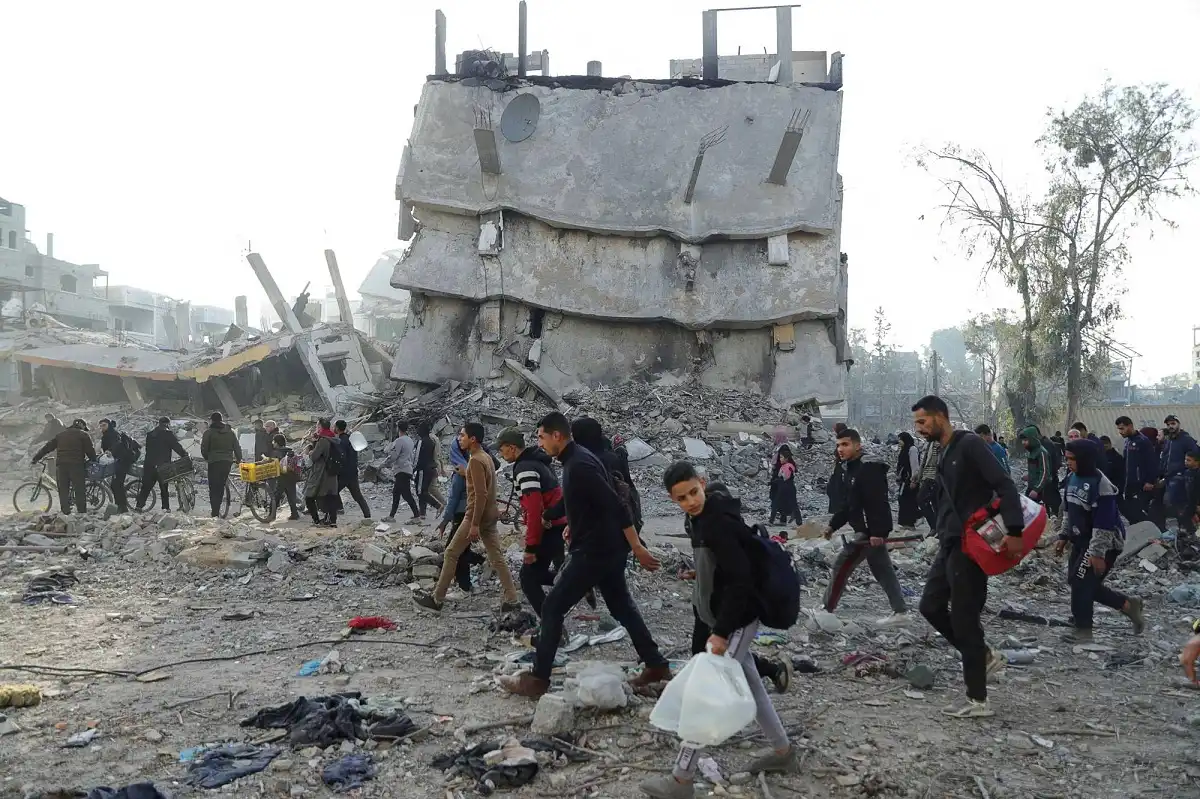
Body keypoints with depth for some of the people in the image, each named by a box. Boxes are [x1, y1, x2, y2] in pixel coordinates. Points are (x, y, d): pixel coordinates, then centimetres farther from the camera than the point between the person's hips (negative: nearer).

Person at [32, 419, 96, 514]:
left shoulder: (61, 434, 20)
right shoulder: (84, 435, 5)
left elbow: (47, 447, 20)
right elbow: (91, 451, 1)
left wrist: (36, 458, 25)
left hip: (61, 465, 4)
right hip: (77, 466, -4)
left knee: (63, 492, 8)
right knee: (80, 492, -1)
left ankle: (65, 513, 6)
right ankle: (82, 513, -4)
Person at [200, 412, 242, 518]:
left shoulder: (209, 432, -2)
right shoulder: (230, 431, 9)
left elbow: (204, 449, -1)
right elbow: (237, 447, 10)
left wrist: (207, 458, 18)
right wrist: (239, 459, 21)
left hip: (214, 462, -4)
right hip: (228, 461, 4)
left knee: (214, 488, 0)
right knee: (221, 485, 13)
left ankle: (215, 513, -7)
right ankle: (217, 508, 14)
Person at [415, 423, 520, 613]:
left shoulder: (475, 460, -18)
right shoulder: (486, 457, 12)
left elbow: (481, 494, -23)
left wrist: (474, 524, -23)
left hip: (477, 516, -9)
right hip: (490, 515, 9)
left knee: (451, 553, 2)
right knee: (496, 558, 7)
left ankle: (436, 599, 9)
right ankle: (511, 601, 5)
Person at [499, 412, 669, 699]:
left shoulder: (578, 465, -20)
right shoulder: (577, 459, 11)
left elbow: (616, 506, -23)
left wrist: (638, 548, -23)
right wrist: (575, 525, 23)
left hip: (594, 550, -10)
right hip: (608, 549, 10)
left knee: (552, 608, -3)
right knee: (622, 607, 18)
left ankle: (537, 680, 2)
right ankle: (656, 665, 24)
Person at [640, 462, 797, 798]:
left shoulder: (720, 522, -25)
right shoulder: (700, 517, 4)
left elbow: (741, 579, -28)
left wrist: (721, 631, -27)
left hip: (736, 621, -10)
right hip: (725, 618, 10)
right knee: (750, 686, 20)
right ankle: (782, 750, 36)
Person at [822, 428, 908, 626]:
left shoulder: (869, 469, -17)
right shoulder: (852, 470, 16)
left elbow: (878, 503, -24)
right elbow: (849, 505, 21)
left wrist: (876, 532, -29)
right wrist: (833, 526, 15)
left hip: (871, 531, -11)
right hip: (868, 530, 11)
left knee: (841, 567, -6)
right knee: (883, 571, 14)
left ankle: (827, 610, 0)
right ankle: (900, 612, 20)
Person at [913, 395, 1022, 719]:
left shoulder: (970, 445, -13)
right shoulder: (944, 455, 15)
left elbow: (1005, 485, -21)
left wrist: (1014, 531, -29)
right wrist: (942, 534, 14)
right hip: (950, 544, 9)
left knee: (964, 618, -4)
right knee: (931, 606, 12)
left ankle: (978, 701, 7)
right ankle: (984, 655, 25)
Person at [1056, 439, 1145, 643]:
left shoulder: (1100, 484, -24)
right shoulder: (1072, 477, 2)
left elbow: (1104, 523, -25)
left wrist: (1097, 553, -26)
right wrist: (1064, 536, 14)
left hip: (1104, 542, -9)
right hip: (1081, 540, 9)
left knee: (1081, 581, -9)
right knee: (1078, 581, 11)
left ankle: (1083, 630, 5)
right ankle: (1128, 604, 27)